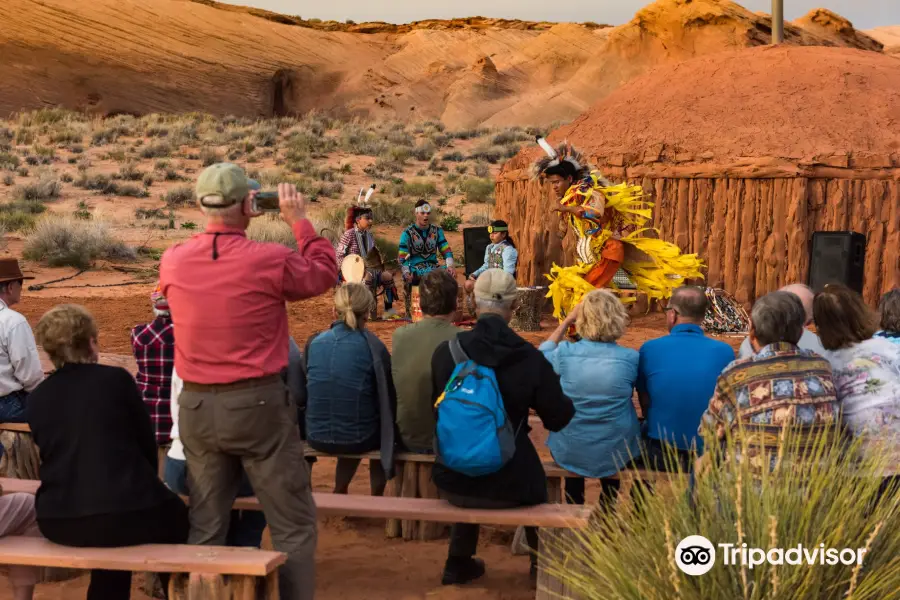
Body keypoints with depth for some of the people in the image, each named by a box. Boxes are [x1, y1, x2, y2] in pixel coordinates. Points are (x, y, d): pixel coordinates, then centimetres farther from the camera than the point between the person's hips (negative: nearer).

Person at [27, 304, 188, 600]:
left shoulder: (36, 398, 6)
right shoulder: (116, 379, -3)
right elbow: (147, 443, 4)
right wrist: (143, 485, 23)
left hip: (58, 523, 4)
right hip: (125, 514, -4)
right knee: (176, 515, 26)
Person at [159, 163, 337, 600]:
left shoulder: (172, 263, -1)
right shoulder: (271, 260, -13)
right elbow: (324, 273, 5)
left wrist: (220, 221, 21)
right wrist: (299, 221, 12)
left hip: (195, 406, 5)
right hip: (258, 403, -4)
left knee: (205, 528, 15)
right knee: (294, 526, 6)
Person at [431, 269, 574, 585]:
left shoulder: (445, 352, -10)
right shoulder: (530, 358, -15)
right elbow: (559, 419, -2)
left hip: (452, 481, 2)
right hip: (509, 484, -2)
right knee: (535, 481, 32)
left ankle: (459, 563, 46)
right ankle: (542, 565, 46)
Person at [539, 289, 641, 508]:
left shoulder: (566, 352, -15)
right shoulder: (630, 358, -16)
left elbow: (542, 354, 10)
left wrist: (566, 322, 11)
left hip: (569, 454, 0)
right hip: (616, 455, 0)